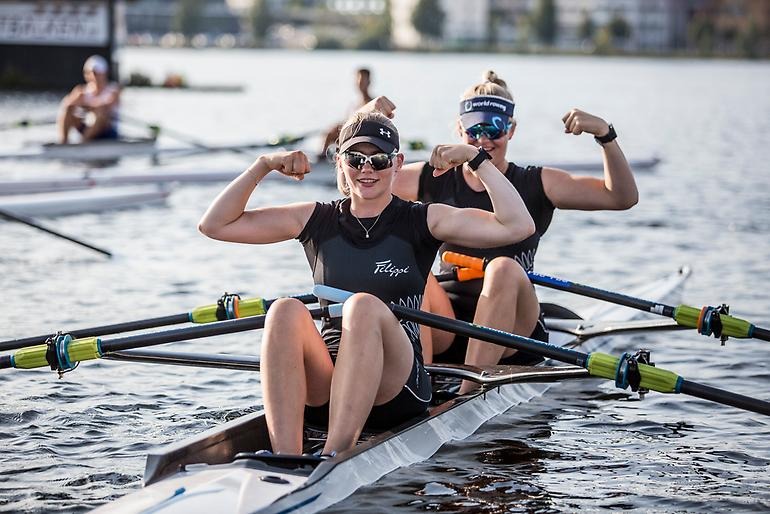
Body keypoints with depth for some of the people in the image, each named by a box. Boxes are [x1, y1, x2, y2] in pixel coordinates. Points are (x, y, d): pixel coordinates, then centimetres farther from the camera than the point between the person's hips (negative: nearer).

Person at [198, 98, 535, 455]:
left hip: (395, 392, -2)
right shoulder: (318, 221, 16)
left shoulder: (421, 221, 9)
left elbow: (518, 226, -4)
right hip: (323, 386, 2)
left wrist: (476, 158, -4)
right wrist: (263, 167, 4)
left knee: (363, 305, -32)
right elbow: (215, 225, 13)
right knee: (285, 311, -27)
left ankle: (334, 457, -45)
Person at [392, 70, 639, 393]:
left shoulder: (536, 185, 4)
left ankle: (467, 394, -40)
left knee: (504, 269, -31)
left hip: (510, 334, -2)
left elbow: (622, 197, -4)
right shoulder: (431, 180, 9)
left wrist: (604, 134, -18)